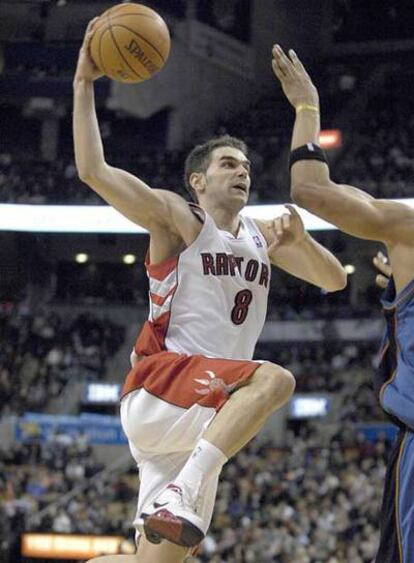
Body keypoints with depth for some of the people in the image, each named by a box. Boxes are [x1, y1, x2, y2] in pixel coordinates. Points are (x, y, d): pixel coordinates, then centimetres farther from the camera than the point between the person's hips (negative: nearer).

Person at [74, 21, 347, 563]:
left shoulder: (263, 237, 21)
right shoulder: (177, 218, 1)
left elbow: (335, 280, 17)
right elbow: (94, 170, -10)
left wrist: (300, 239, -3)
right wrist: (84, 83, -13)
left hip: (203, 425, 7)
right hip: (157, 390, -7)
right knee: (274, 378, -32)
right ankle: (180, 492, -38)